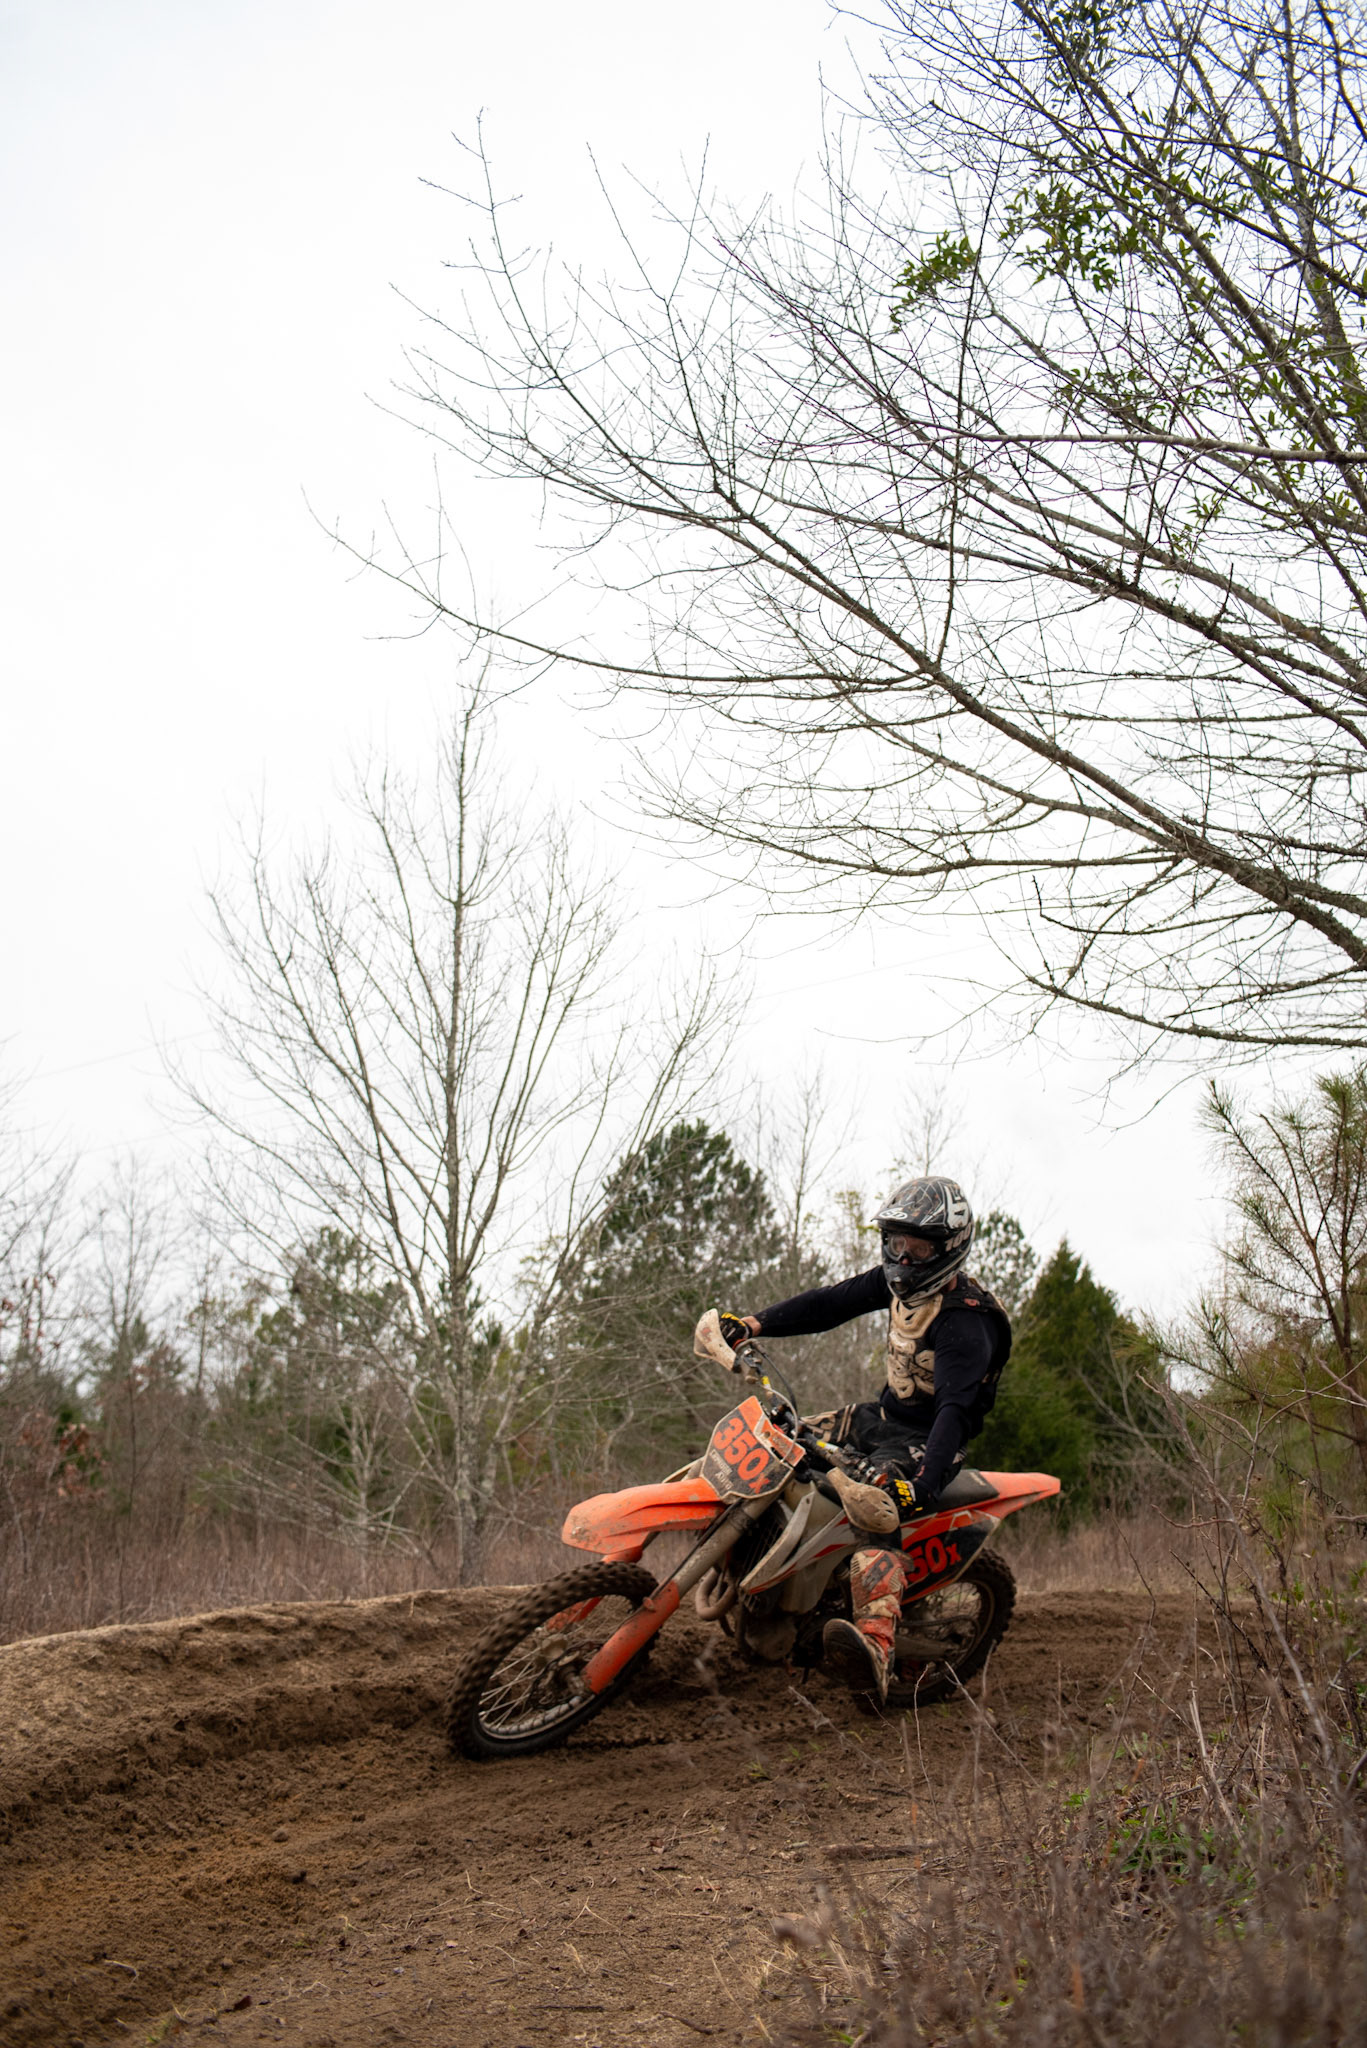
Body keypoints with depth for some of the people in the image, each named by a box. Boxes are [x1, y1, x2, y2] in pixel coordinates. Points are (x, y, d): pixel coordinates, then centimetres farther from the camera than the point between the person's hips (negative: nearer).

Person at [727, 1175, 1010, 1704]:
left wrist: (923, 1482, -47)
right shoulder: (901, 1281, 3)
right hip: (880, 1416, 9)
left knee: (876, 1512, -37)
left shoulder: (964, 1322, -23)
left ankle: (876, 1647, -58)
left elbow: (955, 1409, -33)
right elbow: (834, 1302, 9)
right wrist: (756, 1323, -1)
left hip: (924, 1440, -9)